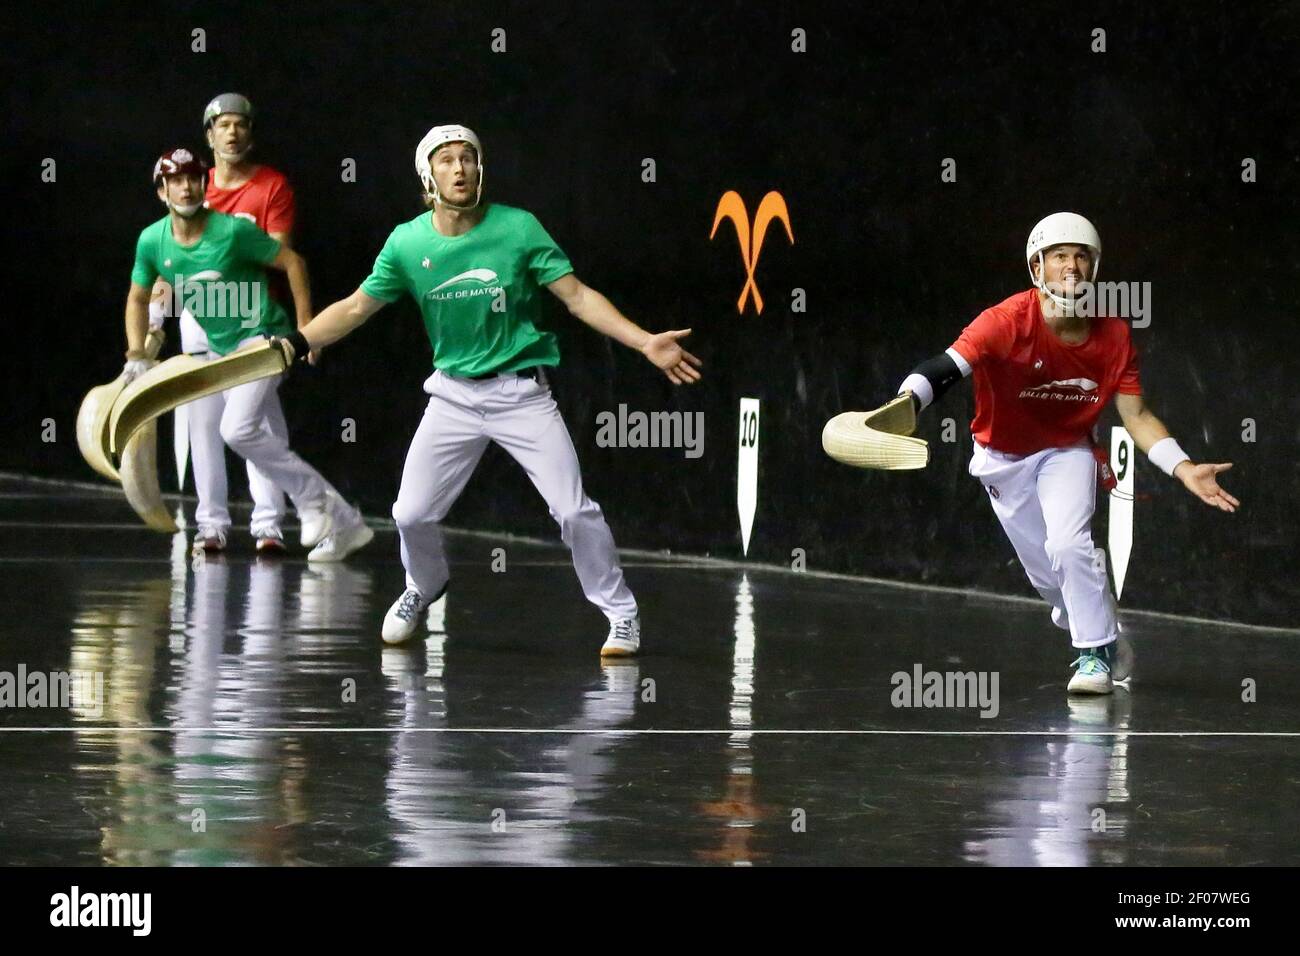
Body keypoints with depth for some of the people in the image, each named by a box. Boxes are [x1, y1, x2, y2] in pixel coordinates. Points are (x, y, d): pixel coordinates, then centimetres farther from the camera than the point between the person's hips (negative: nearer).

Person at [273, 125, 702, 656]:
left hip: (521, 393, -2)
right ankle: (424, 587, 32)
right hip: (453, 394, 2)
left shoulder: (519, 229, -10)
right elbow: (356, 308, 5)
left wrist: (645, 342, -18)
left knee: (573, 510, -13)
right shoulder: (407, 243, -4)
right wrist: (295, 345, -6)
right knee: (412, 515, -2)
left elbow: (577, 296, -9)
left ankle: (620, 614, 6)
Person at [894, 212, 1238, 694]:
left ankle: (1096, 655, -7)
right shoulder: (1008, 322, -28)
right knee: (1048, 576, 8)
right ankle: (1106, 640, 38)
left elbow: (1136, 415, -9)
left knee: (1069, 546, -25)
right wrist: (905, 403, -62)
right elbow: (949, 366, -42)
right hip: (1004, 459, 0)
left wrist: (1184, 469, -21)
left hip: (1068, 451, 0)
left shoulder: (1114, 335, -16)